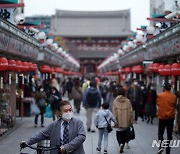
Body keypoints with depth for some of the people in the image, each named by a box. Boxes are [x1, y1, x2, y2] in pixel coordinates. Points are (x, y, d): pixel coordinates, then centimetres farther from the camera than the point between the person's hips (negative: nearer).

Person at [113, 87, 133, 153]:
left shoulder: (115, 101, -8)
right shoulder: (127, 101, -6)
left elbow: (114, 112, -6)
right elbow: (130, 112, -3)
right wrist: (131, 121, 5)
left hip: (119, 122, -1)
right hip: (126, 122, 1)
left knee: (119, 135, 11)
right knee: (124, 135, 15)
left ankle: (121, 144, -13)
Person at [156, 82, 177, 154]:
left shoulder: (160, 95, -9)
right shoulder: (174, 96, -6)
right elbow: (175, 106, 6)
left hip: (162, 117, -1)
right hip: (171, 117, 1)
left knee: (160, 133, 10)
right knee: (169, 135, 8)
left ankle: (161, 146, -12)